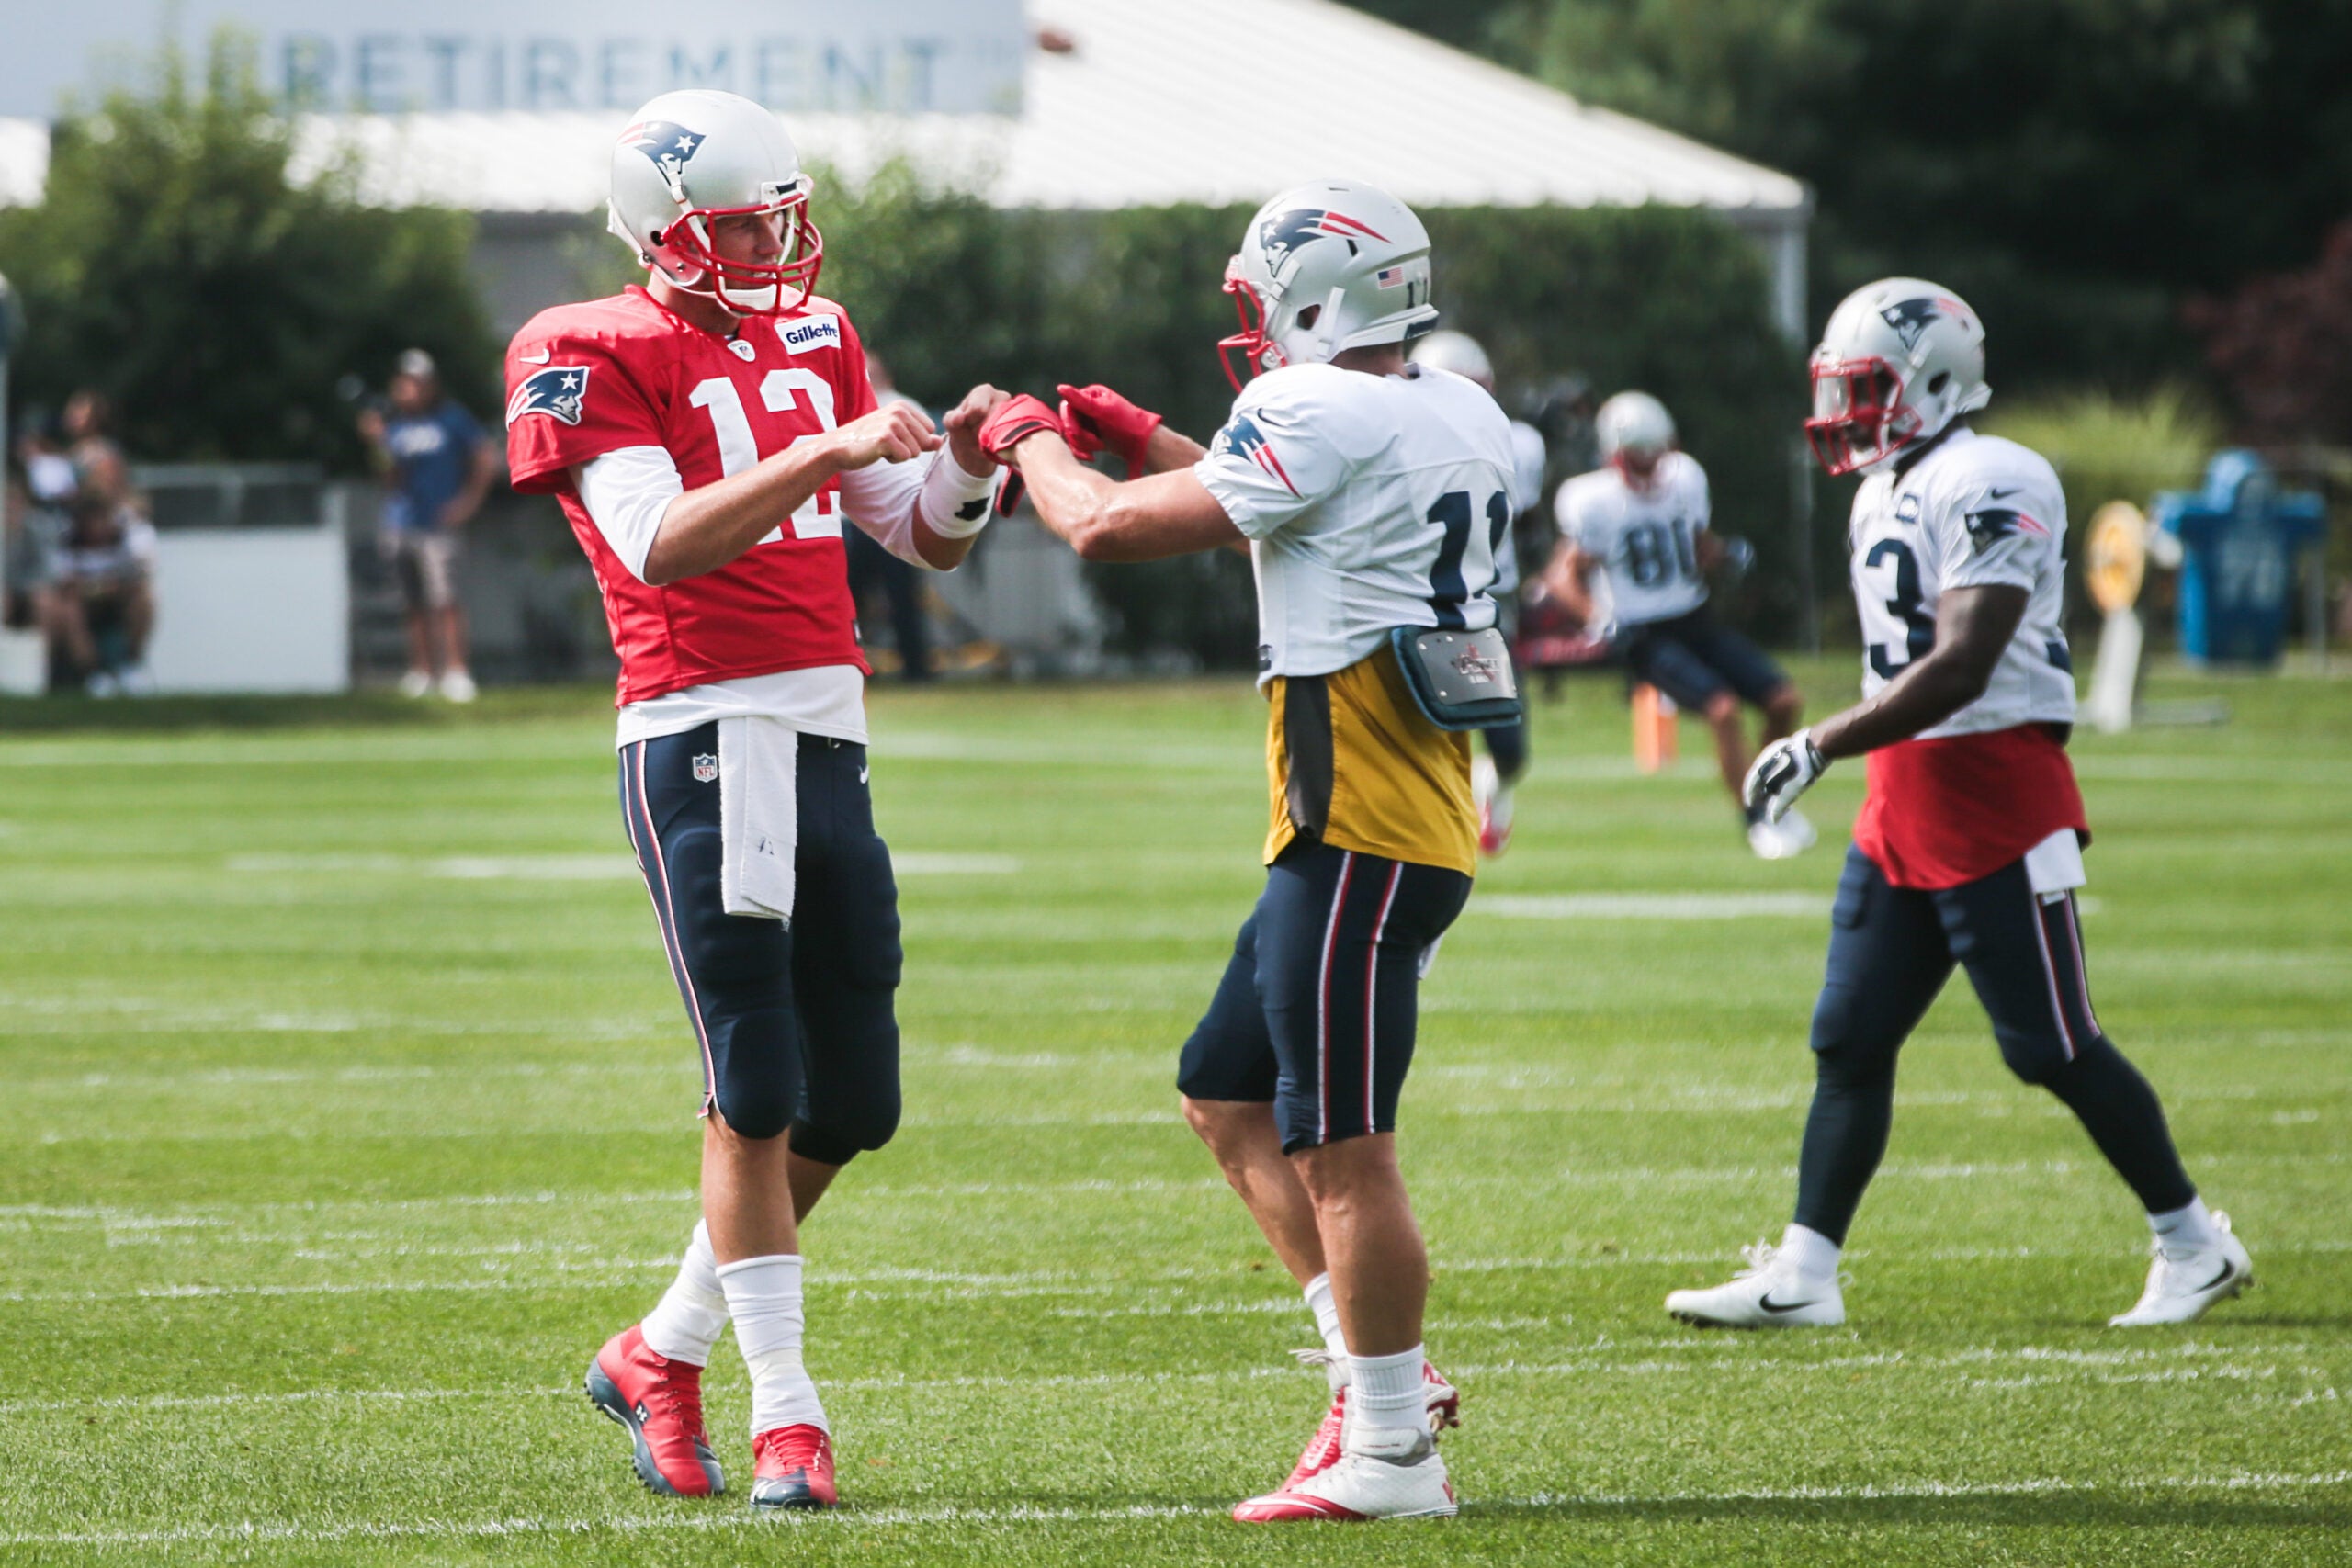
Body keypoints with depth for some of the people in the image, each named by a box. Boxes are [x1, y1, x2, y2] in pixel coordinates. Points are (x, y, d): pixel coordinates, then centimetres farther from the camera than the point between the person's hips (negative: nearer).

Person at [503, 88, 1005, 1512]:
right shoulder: (596, 358, -5)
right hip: (704, 737, -7)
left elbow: (931, 540, 19)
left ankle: (665, 1353, 23)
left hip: (830, 741, 7)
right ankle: (785, 1413, 1)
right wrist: (829, 452, -24)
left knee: (853, 1100, 9)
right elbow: (661, 544, -19)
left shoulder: (814, 339, 17)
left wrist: (964, 459, -3)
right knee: (756, 1095, -6)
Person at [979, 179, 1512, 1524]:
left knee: (1340, 1144, -5)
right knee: (1229, 1097, 19)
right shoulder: (1462, 419, 14)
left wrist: (1034, 445, 8)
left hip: (1359, 839, -10)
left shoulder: (1319, 415, -14)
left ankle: (1392, 1452, -1)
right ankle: (1384, 1368, 18)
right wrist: (1146, 441, 31)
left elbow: (1110, 528, -11)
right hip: (1420, 823, 10)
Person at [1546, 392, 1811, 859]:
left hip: (1695, 621, 6)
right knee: (1723, 708, -23)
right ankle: (1755, 819, -7)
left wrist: (1726, 554, -4)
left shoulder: (1684, 481, 2)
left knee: (1784, 701, -2)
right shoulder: (1597, 504, -13)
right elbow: (1566, 576, -4)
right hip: (1646, 636, -6)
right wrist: (1597, 616, -22)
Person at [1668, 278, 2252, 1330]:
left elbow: (1958, 669, -23)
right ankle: (1802, 1274, 6)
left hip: (1996, 797, -9)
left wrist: (1818, 747, -22)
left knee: (2053, 1046, -4)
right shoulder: (1884, 495, 14)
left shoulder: (1987, 487, -16)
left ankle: (2193, 1247, 9)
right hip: (1901, 806, 9)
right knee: (1848, 1040, 5)